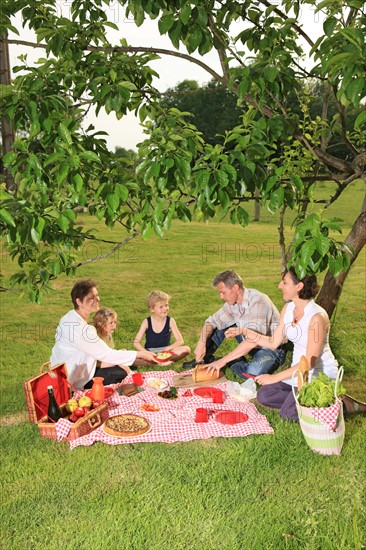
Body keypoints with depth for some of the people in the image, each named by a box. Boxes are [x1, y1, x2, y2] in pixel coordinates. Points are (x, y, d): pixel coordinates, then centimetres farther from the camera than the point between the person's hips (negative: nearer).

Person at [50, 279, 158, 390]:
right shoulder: (80, 329, -30)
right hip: (74, 384, -9)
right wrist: (140, 354, -17)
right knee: (121, 374, -1)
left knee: (119, 368, 13)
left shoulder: (69, 318, 1)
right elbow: (106, 354, -24)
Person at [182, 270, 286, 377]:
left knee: (253, 371, -37)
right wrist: (201, 343, -15)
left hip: (272, 349, -7)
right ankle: (203, 358, 11)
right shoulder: (232, 302, -4)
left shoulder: (257, 301, -28)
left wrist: (223, 361, -35)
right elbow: (212, 321, 5)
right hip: (251, 345, 7)